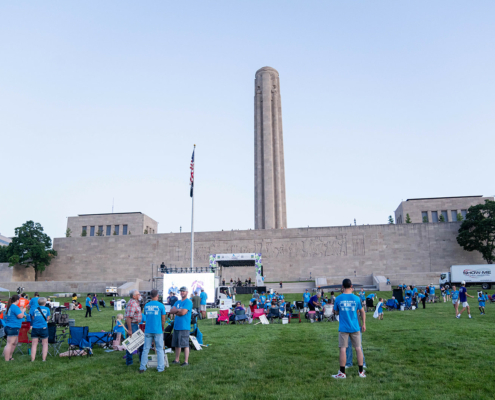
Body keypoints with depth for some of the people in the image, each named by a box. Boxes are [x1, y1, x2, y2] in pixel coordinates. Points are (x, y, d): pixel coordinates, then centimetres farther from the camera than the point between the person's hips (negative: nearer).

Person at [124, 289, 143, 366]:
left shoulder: (136, 302, 12)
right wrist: (129, 329, -27)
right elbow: (128, 317, -26)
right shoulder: (132, 304, -20)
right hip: (132, 325, -10)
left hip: (135, 324, 10)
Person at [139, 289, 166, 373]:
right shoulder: (160, 305, -6)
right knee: (159, 349, 5)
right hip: (158, 330, -3)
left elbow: (146, 316, 16)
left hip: (148, 330, 3)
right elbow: (163, 319, 0)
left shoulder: (146, 305, 5)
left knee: (146, 349, 9)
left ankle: (142, 368, 11)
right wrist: (163, 328, 17)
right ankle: (161, 368, 8)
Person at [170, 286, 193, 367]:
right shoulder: (178, 302, 16)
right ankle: (177, 360, 26)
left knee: (185, 345, -3)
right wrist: (178, 310, -11)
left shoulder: (188, 302, -9)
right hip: (176, 326, 8)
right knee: (177, 344, 15)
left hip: (184, 327, -8)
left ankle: (186, 361, 4)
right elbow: (171, 311, 6)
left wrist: (175, 312, -3)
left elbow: (183, 312, -20)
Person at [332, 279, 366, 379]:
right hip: (355, 327, 1)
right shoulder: (356, 298, -1)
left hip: (343, 328, -1)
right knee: (358, 348, 10)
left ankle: (342, 373, 9)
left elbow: (336, 312, 6)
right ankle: (361, 372, 17)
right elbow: (362, 312, 10)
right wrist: (364, 324, 21)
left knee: (342, 349, 3)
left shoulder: (338, 298, -4)